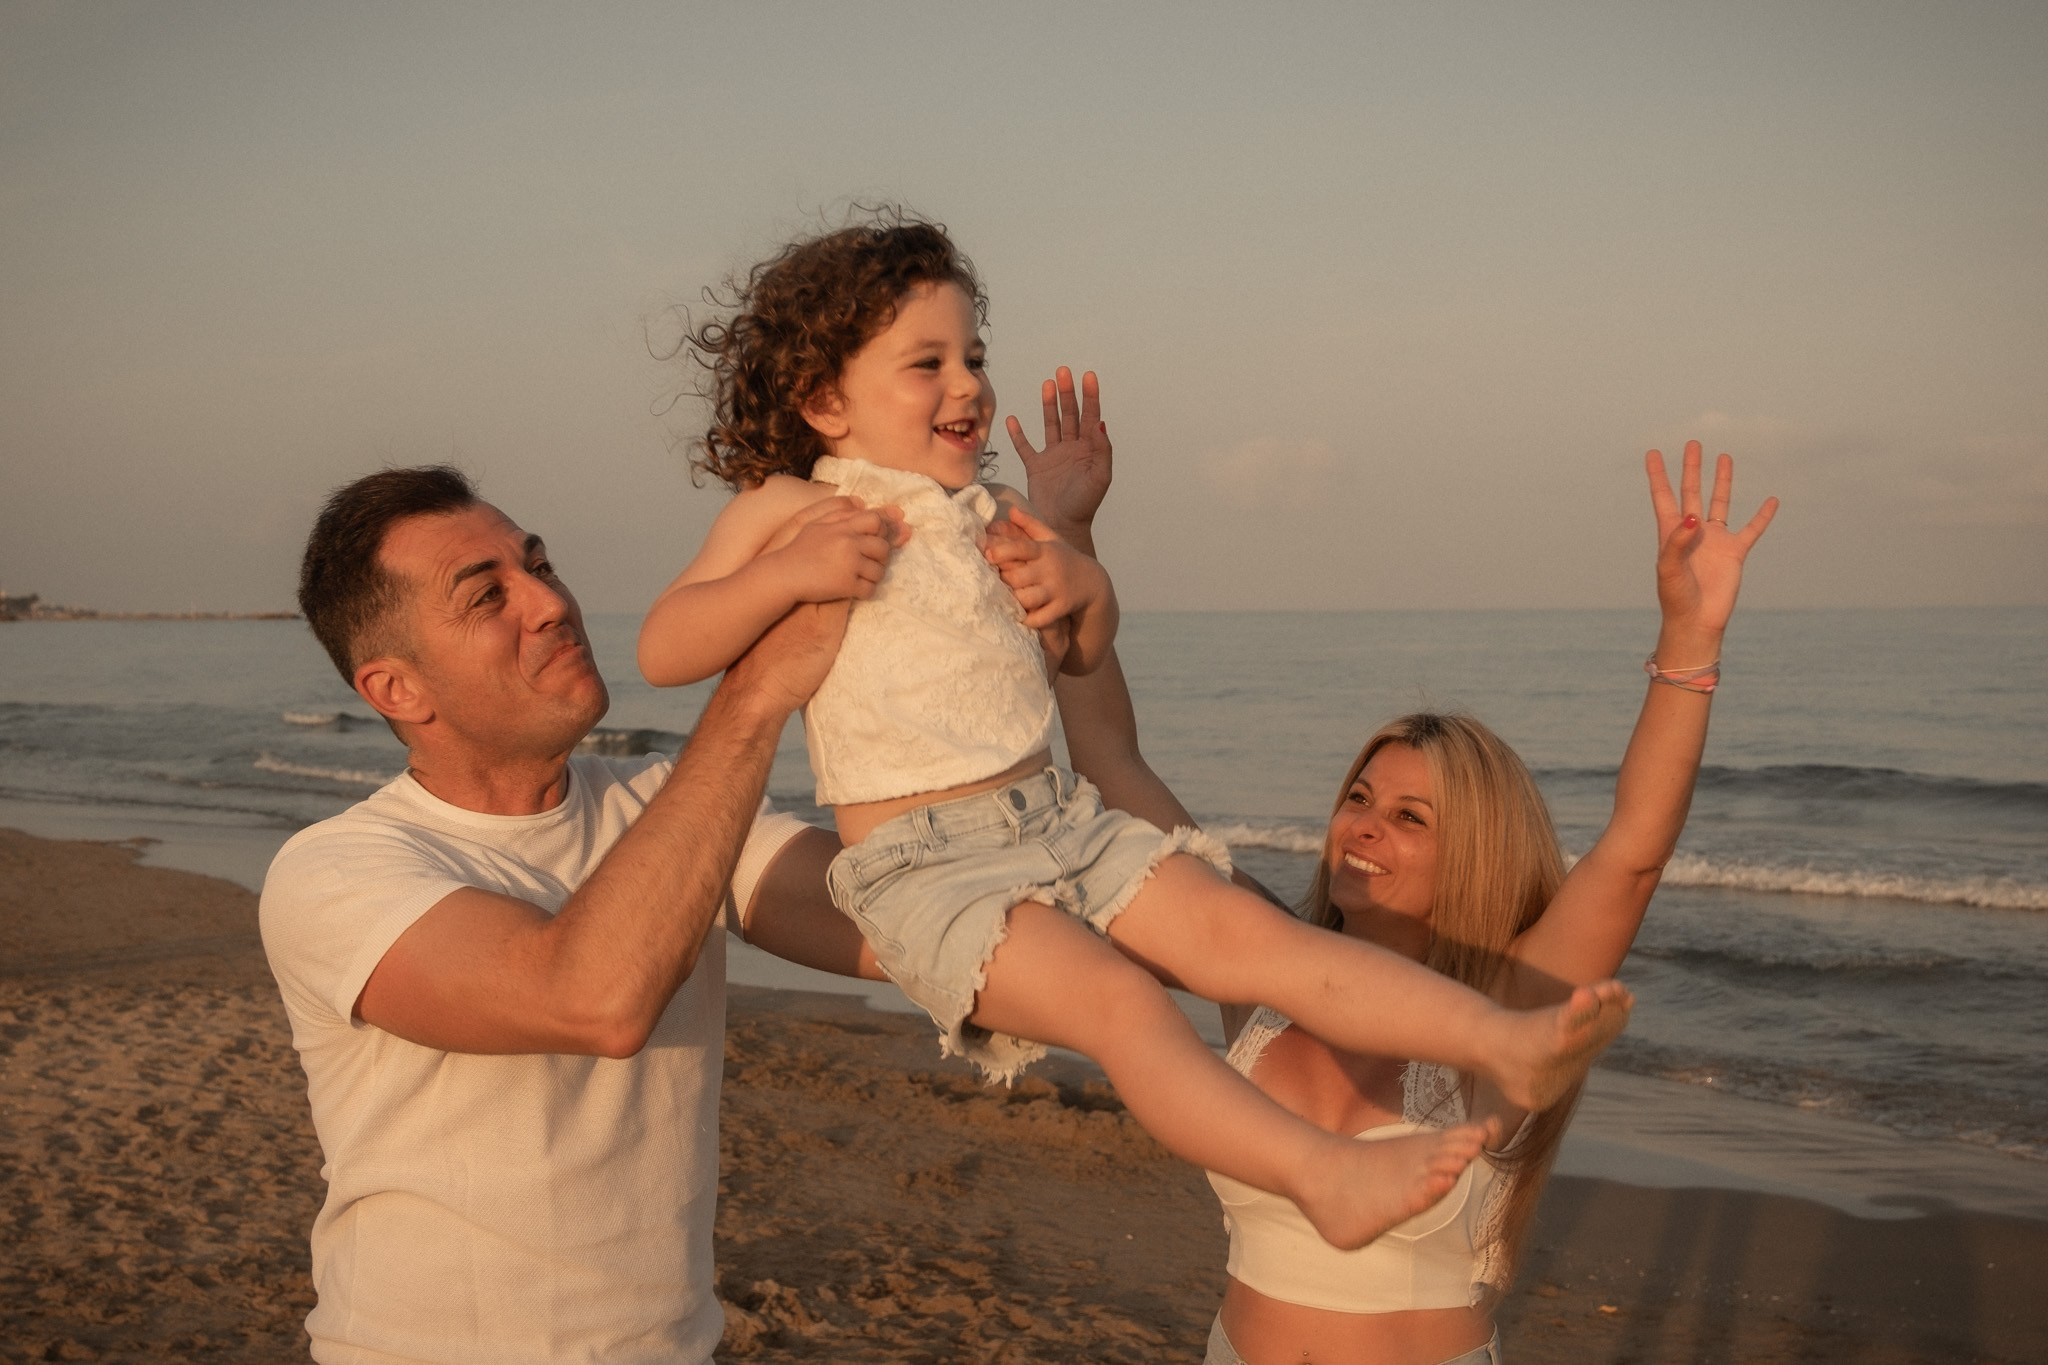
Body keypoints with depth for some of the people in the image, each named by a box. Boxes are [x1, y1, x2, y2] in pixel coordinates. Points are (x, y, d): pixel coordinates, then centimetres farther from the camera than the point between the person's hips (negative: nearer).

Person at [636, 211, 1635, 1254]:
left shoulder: (987, 515, 18)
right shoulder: (788, 509, 1)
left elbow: (1081, 656, 28)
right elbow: (661, 652, -6)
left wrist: (1083, 587, 5)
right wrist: (787, 575, -20)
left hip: (1056, 819, 6)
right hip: (923, 865, -6)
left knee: (1248, 931, -12)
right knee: (1121, 1000, -28)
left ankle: (1510, 1045, -20)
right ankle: (1326, 1176, -42)